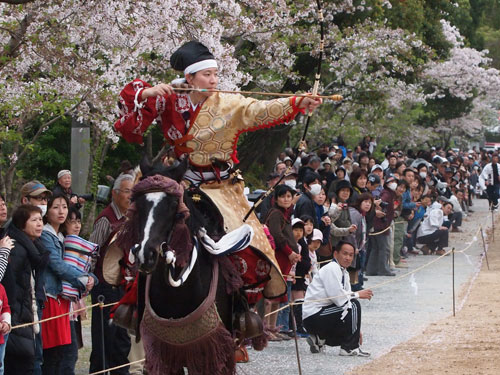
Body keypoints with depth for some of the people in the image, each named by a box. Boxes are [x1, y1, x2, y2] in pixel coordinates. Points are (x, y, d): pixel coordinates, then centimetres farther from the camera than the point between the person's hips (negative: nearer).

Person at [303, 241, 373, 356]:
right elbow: (339, 299, -22)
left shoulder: (344, 273, 15)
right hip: (313, 316, -10)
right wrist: (358, 294, -9)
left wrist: (356, 330, 9)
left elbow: (346, 298, 15)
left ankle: (318, 339, 12)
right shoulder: (331, 269, -14)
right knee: (354, 305, -21)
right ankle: (350, 348, -15)